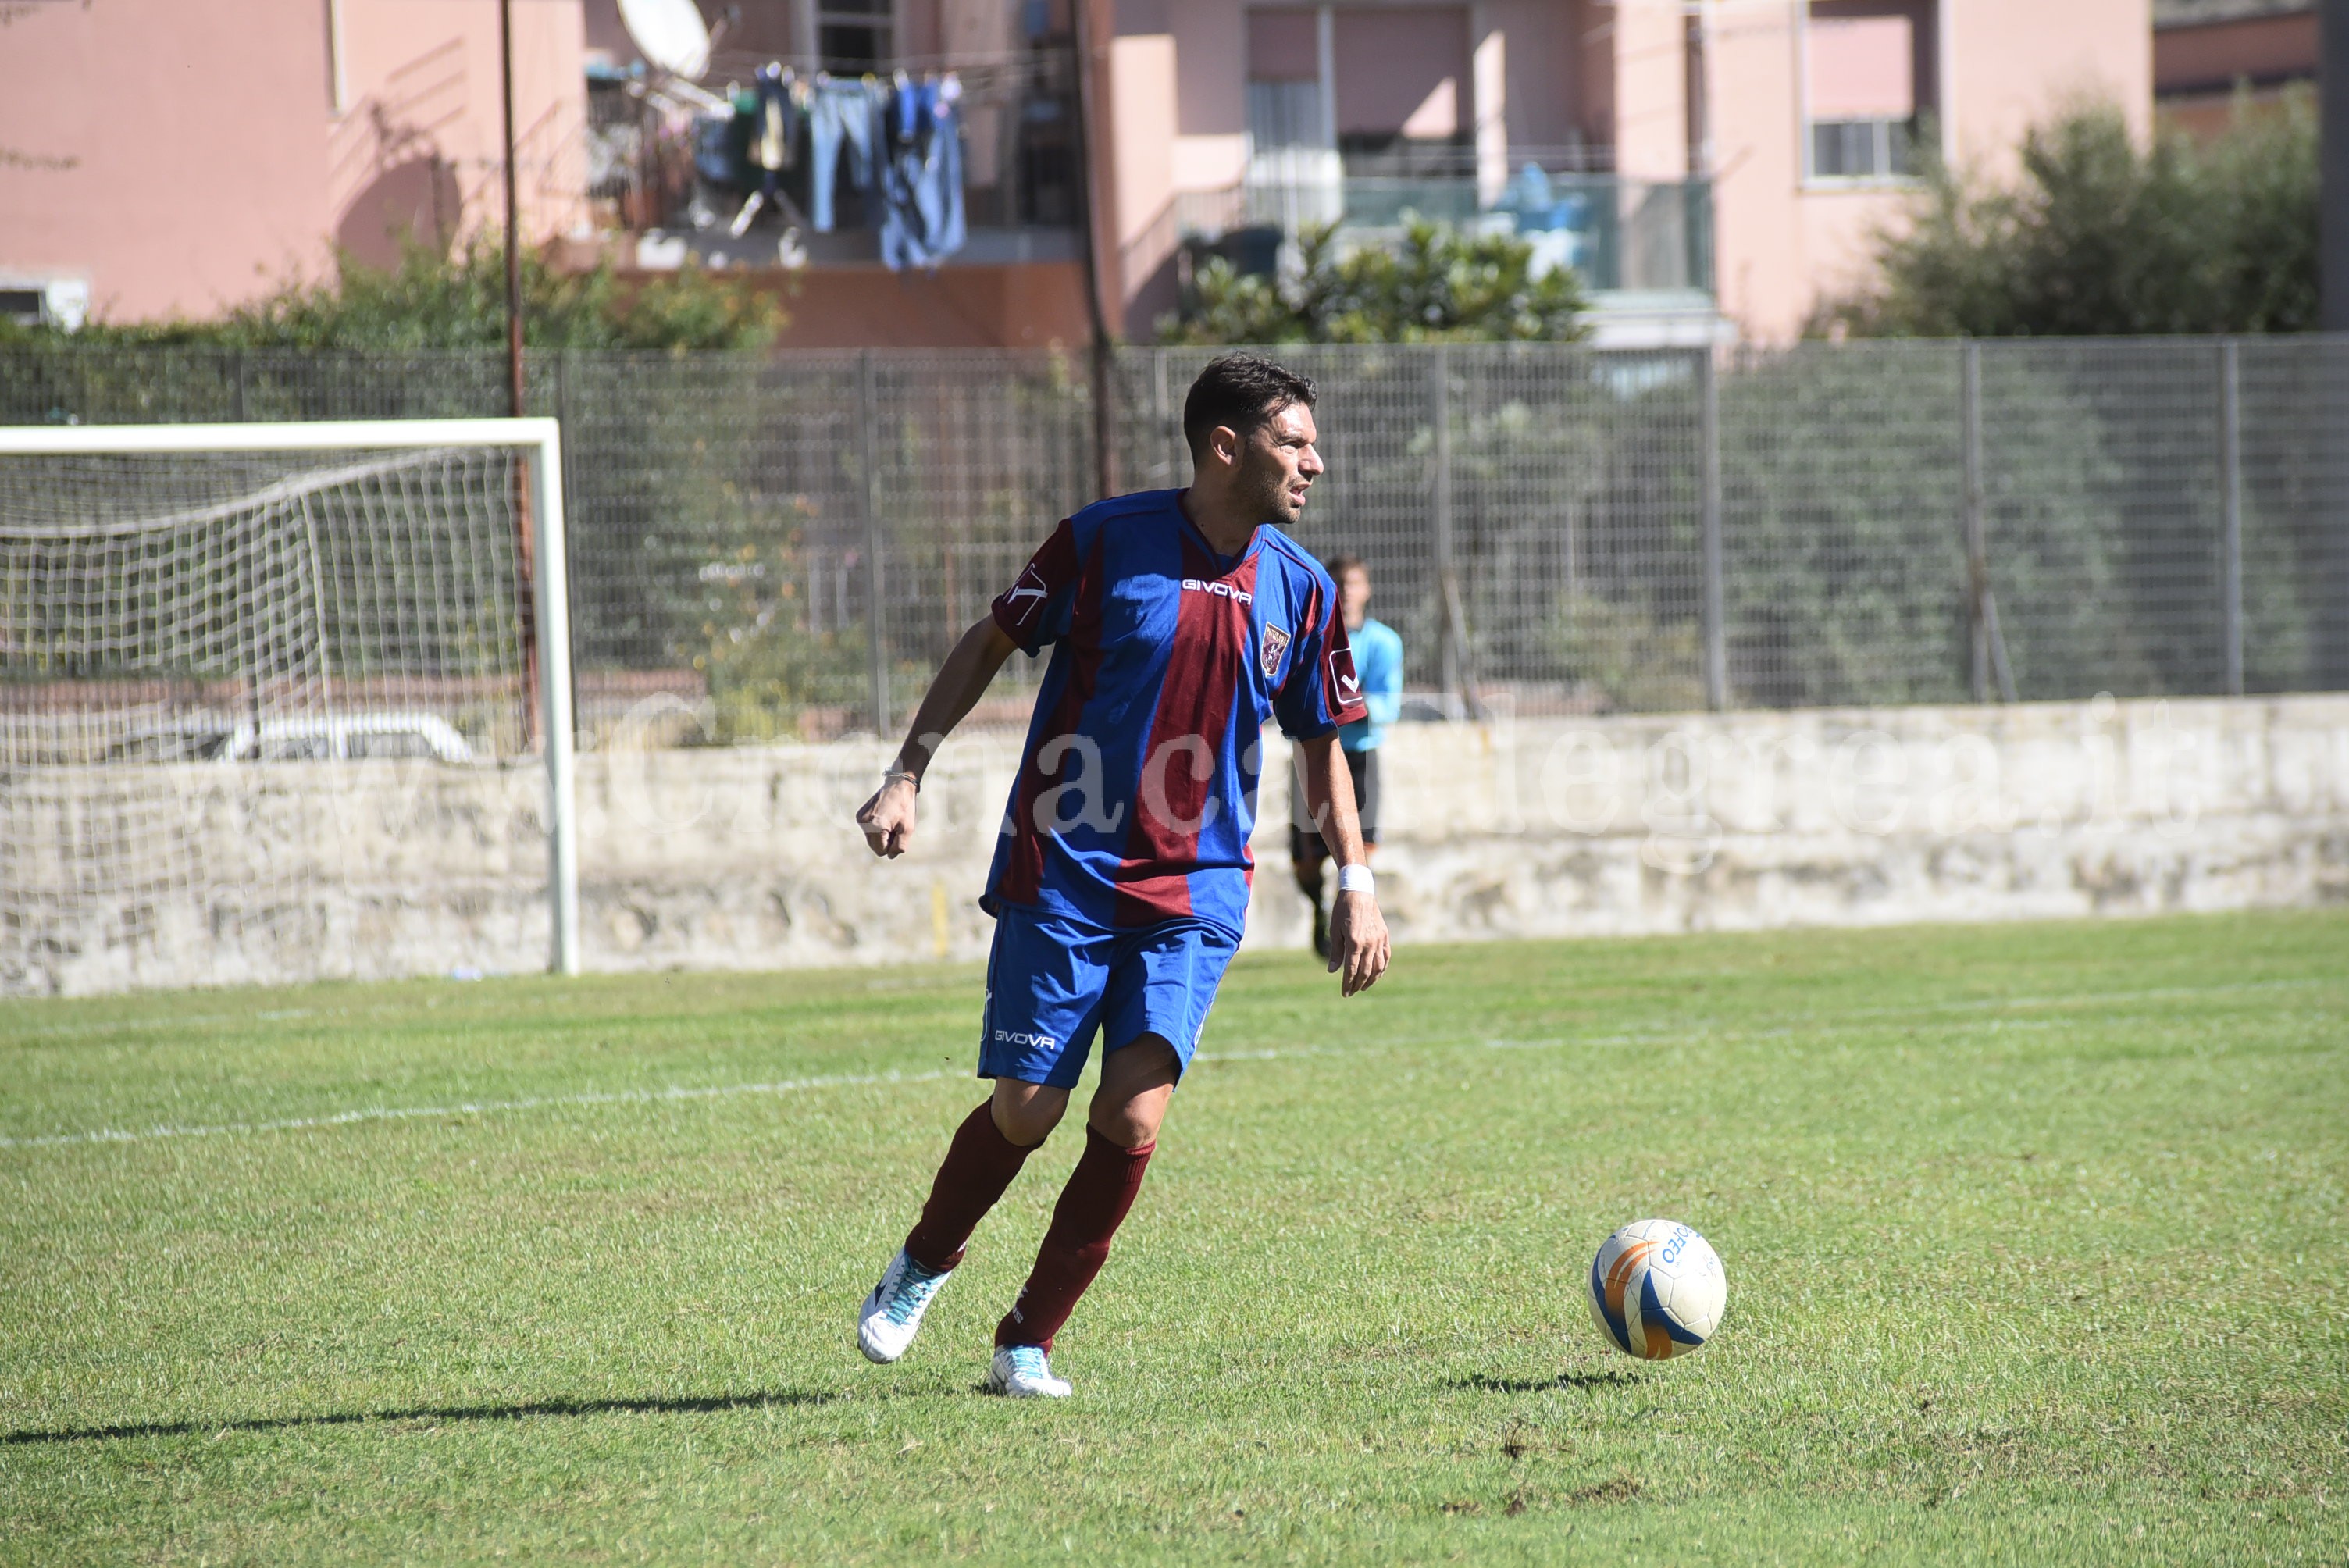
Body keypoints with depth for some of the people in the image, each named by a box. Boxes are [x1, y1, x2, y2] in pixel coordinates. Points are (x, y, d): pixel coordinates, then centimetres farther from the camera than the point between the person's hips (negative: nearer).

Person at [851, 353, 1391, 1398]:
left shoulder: (1300, 589, 3)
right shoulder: (1107, 542, -8)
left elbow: (1321, 743, 15)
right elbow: (989, 645, 3)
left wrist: (1355, 882, 8)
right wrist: (907, 775, -4)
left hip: (1196, 892, 3)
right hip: (1063, 873, -3)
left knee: (1132, 1120, -12)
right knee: (1027, 1110, -2)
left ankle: (1027, 1345, 2)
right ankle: (921, 1267, 29)